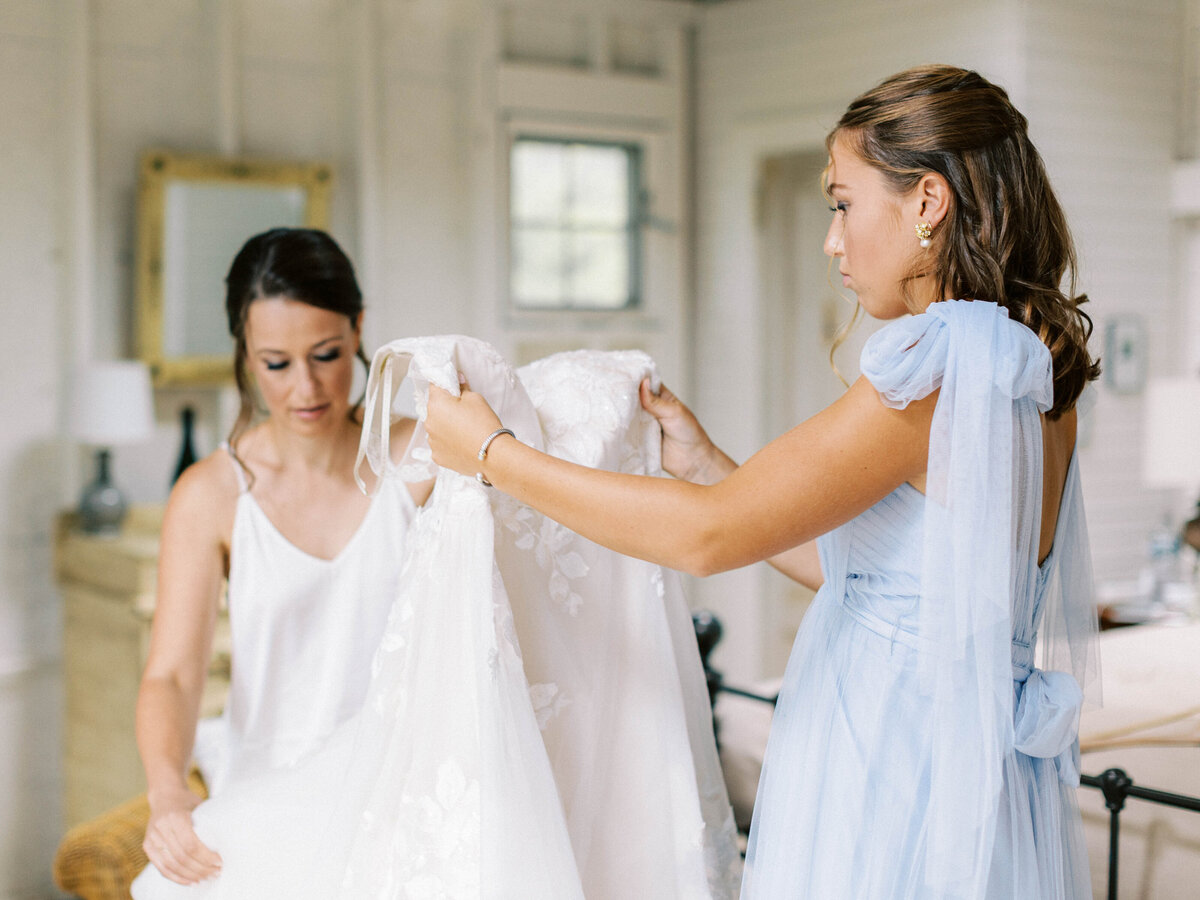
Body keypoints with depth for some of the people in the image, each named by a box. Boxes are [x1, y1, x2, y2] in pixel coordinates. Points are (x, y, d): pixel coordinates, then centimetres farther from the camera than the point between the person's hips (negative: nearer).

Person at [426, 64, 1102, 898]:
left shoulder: (944, 365, -20)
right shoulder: (1033, 380, 9)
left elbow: (709, 535, -19)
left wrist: (492, 453, -11)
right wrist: (704, 465, 15)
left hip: (899, 788, -9)